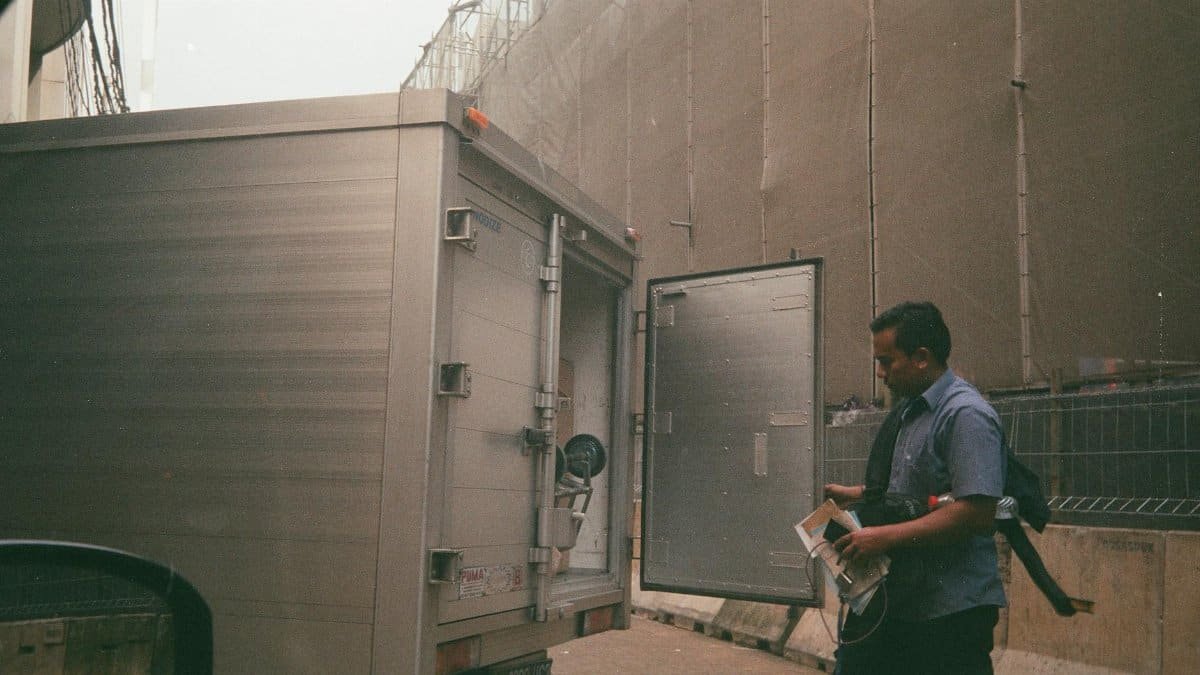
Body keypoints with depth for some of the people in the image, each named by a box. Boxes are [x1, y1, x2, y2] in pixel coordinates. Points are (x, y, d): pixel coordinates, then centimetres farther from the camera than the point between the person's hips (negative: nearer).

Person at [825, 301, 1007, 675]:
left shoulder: (966, 415, -17)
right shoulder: (911, 409, 13)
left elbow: (976, 513, -26)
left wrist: (885, 536, -24)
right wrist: (856, 494, 15)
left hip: (949, 613, -9)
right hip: (897, 599, 9)